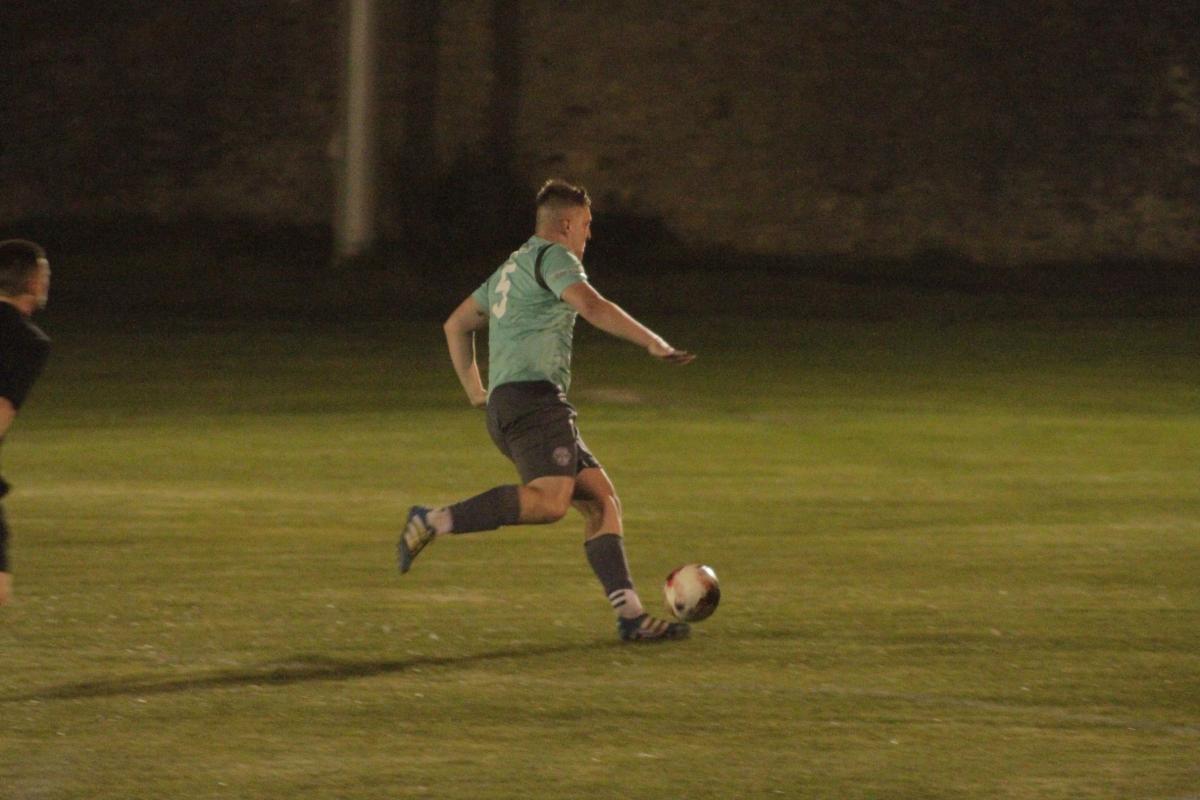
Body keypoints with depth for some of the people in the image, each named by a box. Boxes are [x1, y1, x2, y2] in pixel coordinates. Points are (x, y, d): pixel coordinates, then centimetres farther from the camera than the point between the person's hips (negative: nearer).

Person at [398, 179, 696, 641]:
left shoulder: (511, 269, 29)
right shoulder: (553, 257, 0)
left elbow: (456, 325, 36)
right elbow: (592, 307, -18)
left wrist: (475, 391, 35)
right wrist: (653, 343, -21)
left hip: (505, 407, 10)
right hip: (532, 394, -10)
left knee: (601, 500, 3)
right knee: (550, 500, -29)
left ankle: (630, 615, -7)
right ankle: (434, 522, -27)